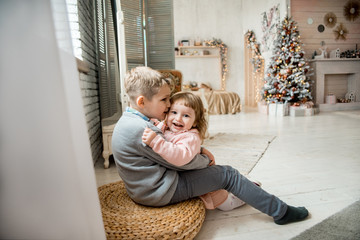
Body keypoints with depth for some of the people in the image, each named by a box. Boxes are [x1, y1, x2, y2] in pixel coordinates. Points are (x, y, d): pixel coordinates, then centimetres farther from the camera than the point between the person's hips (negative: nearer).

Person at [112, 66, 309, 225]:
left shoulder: (128, 121, 6)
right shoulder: (141, 130, -28)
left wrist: (199, 150, 2)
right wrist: (205, 160, -2)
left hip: (145, 189, 10)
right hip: (162, 192, -10)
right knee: (227, 175, -5)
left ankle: (249, 189, 37)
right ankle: (280, 212, 11)